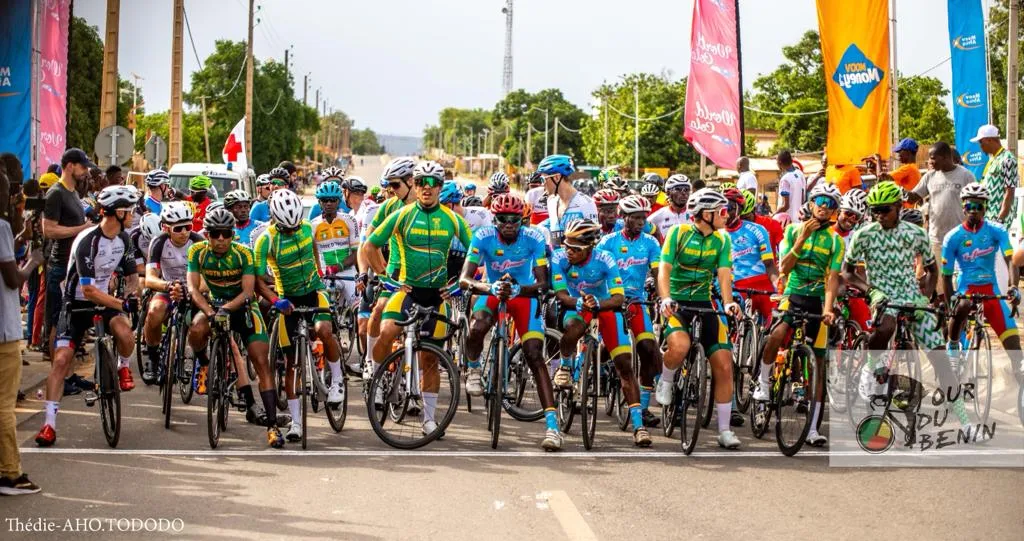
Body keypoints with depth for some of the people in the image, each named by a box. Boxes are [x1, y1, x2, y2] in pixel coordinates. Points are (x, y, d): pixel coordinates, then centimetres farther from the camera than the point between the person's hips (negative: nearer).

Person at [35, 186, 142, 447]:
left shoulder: (123, 239, -3)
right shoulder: (87, 241, -25)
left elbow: (132, 277, 7)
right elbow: (88, 291, -28)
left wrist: (130, 296, -16)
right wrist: (122, 304, -34)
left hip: (105, 299, 4)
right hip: (78, 303, -4)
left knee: (125, 334, -27)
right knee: (61, 359, -15)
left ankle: (123, 367, 7)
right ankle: (49, 424, -10)